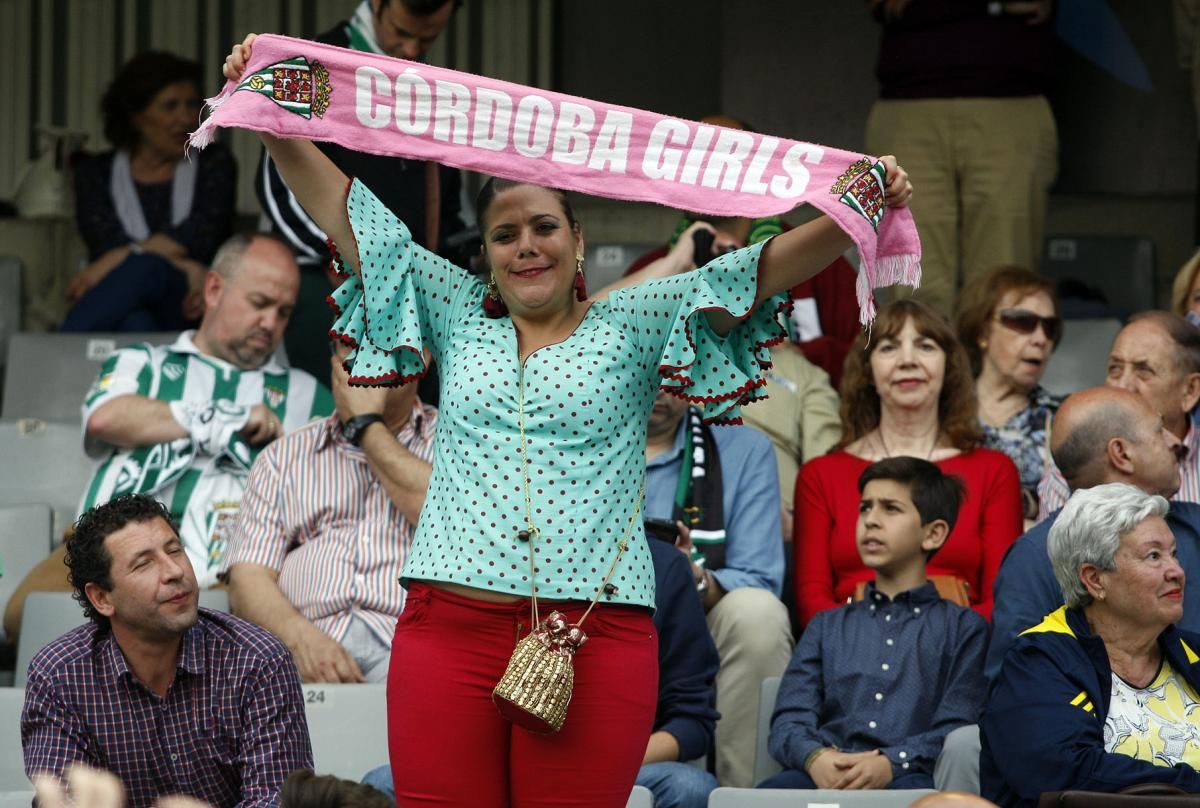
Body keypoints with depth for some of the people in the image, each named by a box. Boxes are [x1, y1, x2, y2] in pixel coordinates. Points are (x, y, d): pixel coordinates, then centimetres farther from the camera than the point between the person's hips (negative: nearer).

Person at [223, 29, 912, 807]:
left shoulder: (629, 330, 12)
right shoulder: (459, 320, 18)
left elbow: (764, 270, 1)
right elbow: (343, 214, 15)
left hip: (595, 637, -2)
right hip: (450, 627, 2)